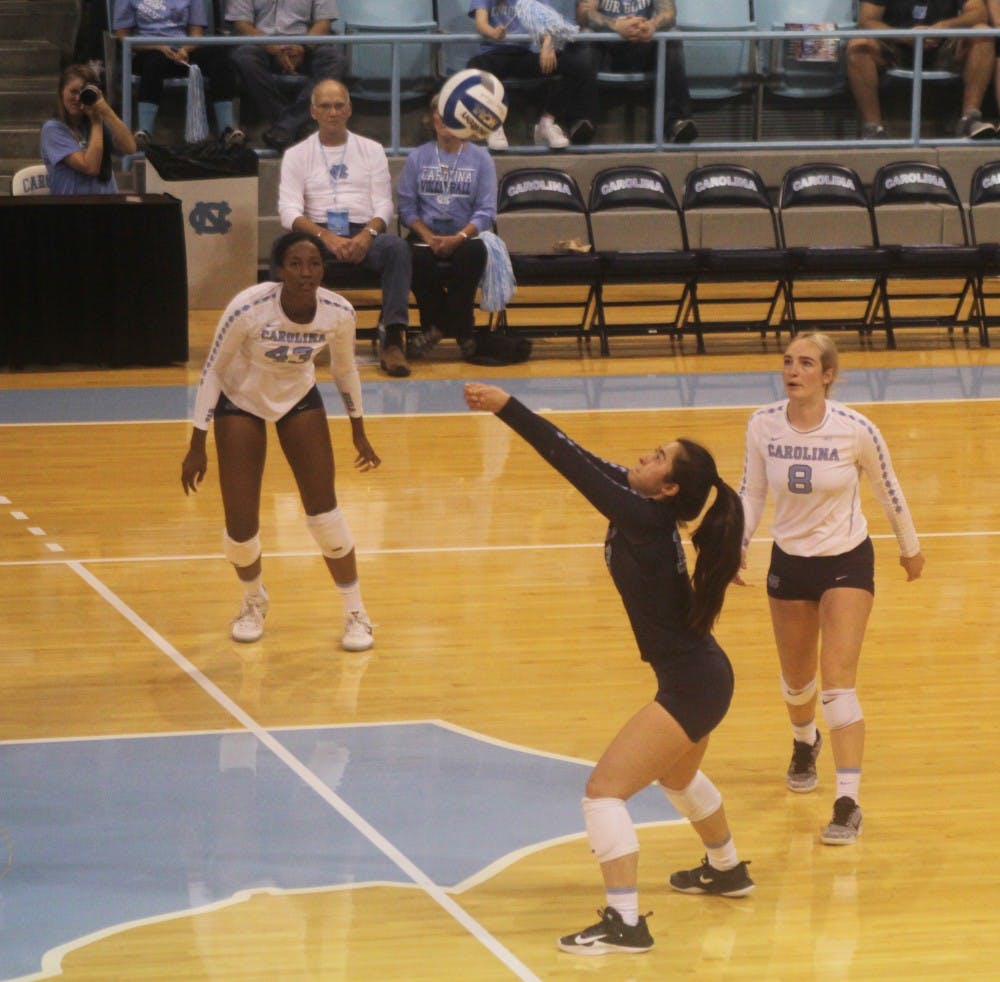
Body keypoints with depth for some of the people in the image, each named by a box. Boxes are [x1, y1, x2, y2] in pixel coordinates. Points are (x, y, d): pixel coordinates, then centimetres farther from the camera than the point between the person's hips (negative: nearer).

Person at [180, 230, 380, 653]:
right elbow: (212, 372, -17)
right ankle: (254, 601, 27)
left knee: (323, 510, -9)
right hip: (239, 402, -2)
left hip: (299, 399, 2)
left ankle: (356, 613, 8)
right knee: (240, 527, -5)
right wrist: (197, 447, -15)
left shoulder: (338, 313, -22)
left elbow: (345, 368, 0)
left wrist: (358, 432, 9)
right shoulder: (247, 308, -31)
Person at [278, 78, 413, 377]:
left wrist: (368, 235, -14)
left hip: (364, 234, 1)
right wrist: (326, 237, -18)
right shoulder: (297, 155, 12)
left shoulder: (371, 150, 17)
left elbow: (383, 204, 9)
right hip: (317, 234, -1)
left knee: (397, 246, -34)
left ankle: (393, 342, -37)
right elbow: (289, 210, 0)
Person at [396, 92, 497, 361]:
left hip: (465, 237, 0)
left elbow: (486, 210, 0)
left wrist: (459, 238, -17)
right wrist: (429, 237, -14)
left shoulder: (480, 159, 7)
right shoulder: (418, 158, 9)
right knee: (417, 258, -34)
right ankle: (435, 325, -11)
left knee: (473, 253, -35)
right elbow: (407, 207, 3)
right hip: (426, 236, 0)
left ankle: (460, 327, -16)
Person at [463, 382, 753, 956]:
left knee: (605, 789, -10)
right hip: (704, 677, 10)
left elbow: (574, 467, -26)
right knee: (678, 778, 34)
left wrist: (507, 408, -25)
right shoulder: (647, 516, 1)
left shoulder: (646, 520, -23)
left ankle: (626, 924, -11)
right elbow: (583, 462, 0)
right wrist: (509, 409, -7)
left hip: (691, 687, -10)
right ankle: (727, 871, 56)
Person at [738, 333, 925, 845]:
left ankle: (848, 804, -14)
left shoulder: (857, 430, -19)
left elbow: (887, 488, -2)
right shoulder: (762, 426, -12)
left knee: (837, 682, -15)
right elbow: (752, 491, 2)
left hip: (847, 561, -3)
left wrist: (910, 547, 10)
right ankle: (804, 744, 54)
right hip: (789, 561, 3)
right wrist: (736, 542, -10)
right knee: (796, 679, 20)